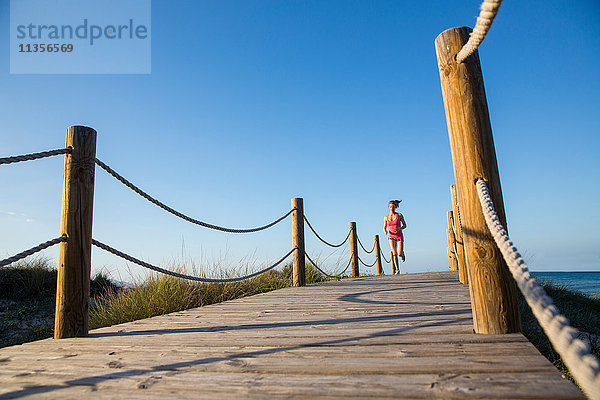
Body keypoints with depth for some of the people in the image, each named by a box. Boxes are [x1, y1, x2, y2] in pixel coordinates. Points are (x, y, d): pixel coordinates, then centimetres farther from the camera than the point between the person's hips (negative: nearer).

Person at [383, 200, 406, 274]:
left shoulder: (399, 215, -5)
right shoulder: (386, 217, 1)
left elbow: (405, 225, 1)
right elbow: (384, 228, 8)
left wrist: (399, 229, -19)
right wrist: (385, 231, -15)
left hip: (399, 236, -1)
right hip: (391, 237, 1)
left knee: (400, 254, -8)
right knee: (394, 253, -9)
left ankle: (402, 254, 30)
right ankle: (397, 269, 5)